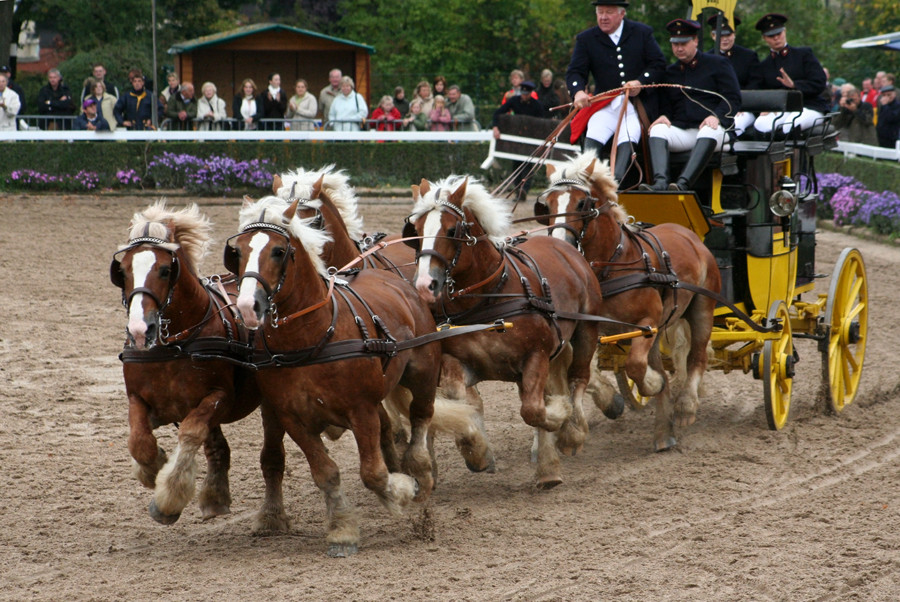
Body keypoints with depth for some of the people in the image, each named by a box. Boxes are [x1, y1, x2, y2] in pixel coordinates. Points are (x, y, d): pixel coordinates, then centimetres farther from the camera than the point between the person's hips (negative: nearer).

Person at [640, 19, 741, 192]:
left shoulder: (717, 64, 10)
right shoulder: (670, 72, 22)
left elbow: (733, 99, 1)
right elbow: (665, 104, 20)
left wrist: (716, 116, -17)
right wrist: (664, 116, -5)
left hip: (711, 127, -4)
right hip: (681, 130, 4)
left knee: (708, 132, -39)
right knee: (657, 130, -27)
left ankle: (683, 183, -57)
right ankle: (660, 182, -49)